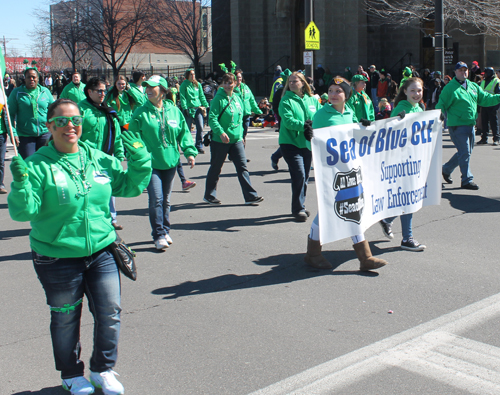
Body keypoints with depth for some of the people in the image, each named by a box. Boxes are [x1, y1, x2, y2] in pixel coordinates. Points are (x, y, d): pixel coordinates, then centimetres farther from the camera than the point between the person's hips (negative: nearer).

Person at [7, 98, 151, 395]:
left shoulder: (98, 159, 3)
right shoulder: (38, 166, -10)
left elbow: (130, 186, 13)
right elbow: (24, 212, -14)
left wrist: (139, 161, -2)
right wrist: (21, 185, -31)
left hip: (101, 252, 4)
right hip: (57, 258, -3)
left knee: (110, 314, 8)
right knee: (66, 319, 13)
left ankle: (103, 370, 32)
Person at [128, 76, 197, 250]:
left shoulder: (173, 111, 4)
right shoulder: (141, 113, -3)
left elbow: (184, 132, 10)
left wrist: (189, 151, 0)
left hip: (170, 162, 3)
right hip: (150, 163, -3)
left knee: (166, 199, 14)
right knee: (156, 199, -11)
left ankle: (165, 231, 28)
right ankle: (159, 235, -2)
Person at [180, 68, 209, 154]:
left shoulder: (198, 84, 13)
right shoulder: (184, 85, 0)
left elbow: (202, 96, 15)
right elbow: (183, 98, -5)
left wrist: (205, 105, 6)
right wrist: (185, 108, -15)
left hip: (198, 108, 3)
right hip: (189, 109, -3)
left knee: (200, 127, -5)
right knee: (187, 129, 2)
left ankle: (199, 146, 4)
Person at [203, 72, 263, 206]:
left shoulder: (237, 98, 9)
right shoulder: (218, 99, -10)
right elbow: (212, 119, -18)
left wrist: (241, 134, 16)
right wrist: (221, 132, -29)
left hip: (236, 140, 5)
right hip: (220, 140, -5)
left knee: (242, 167, 0)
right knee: (215, 168, 7)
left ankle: (250, 196, 1)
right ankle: (209, 195, 22)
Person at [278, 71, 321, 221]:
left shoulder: (312, 100, 9)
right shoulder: (286, 101, -5)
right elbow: (288, 120, -18)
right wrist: (303, 126, -30)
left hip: (307, 144, 5)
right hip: (290, 143, -5)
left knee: (305, 177, 12)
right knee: (299, 176, -14)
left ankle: (300, 206, 27)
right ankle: (298, 209, -3)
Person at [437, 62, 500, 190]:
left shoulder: (473, 86, 15)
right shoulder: (449, 88, -6)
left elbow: (485, 98, 16)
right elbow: (441, 106, -8)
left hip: (470, 125, 8)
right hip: (457, 125, -7)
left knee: (465, 152, 15)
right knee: (465, 152, -8)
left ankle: (446, 169, 33)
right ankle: (467, 180, 0)